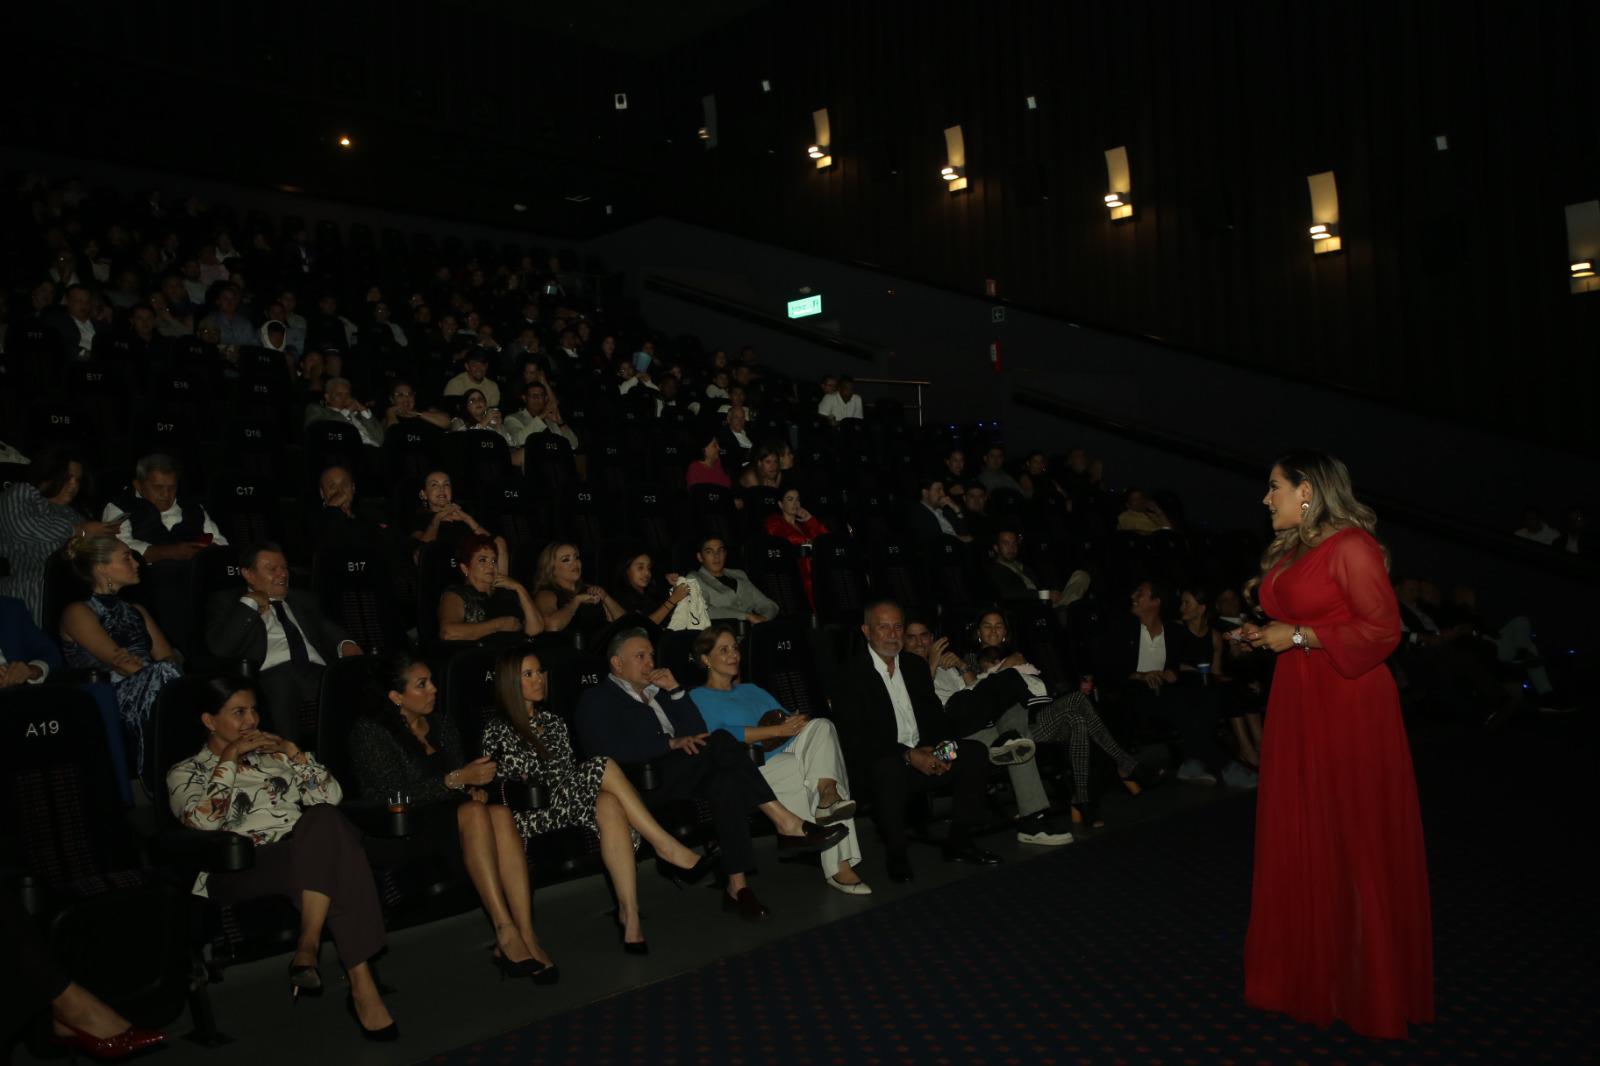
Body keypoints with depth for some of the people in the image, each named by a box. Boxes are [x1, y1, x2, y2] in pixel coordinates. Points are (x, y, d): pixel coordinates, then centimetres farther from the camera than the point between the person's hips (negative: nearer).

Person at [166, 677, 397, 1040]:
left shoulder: (273, 754, 27)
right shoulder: (186, 773, 15)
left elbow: (331, 797, 16)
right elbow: (203, 821, -8)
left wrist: (294, 752, 7)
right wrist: (229, 758, -4)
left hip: (305, 854, 4)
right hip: (241, 869, -4)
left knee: (324, 820, -36)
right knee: (331, 862, -36)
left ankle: (308, 949, -35)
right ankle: (360, 983, -33)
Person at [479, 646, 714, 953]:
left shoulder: (553, 721, 22)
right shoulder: (497, 731, 4)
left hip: (572, 805, 5)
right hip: (533, 815, -5)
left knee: (609, 807, -32)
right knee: (605, 767, -27)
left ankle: (629, 913, -42)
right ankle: (669, 850, -27)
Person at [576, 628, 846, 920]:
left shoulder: (656, 692, 28)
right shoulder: (597, 701, 8)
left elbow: (697, 732, 16)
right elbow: (612, 749, -12)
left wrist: (675, 690, 5)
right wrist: (672, 743, -17)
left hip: (684, 775, 6)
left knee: (728, 782, -30)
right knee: (720, 741, -28)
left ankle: (738, 886, -35)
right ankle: (786, 823, -30)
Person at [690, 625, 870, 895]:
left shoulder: (752, 690, 32)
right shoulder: (699, 698, 9)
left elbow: (788, 717, 22)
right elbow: (721, 736, -10)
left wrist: (797, 722, -5)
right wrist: (778, 730, -16)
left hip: (789, 752, 6)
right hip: (753, 767, -6)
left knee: (821, 726, -23)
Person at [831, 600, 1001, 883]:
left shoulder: (915, 668, 15)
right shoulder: (851, 672, -6)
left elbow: (936, 716, 16)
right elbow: (853, 736, -14)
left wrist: (945, 745, -8)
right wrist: (908, 756, -22)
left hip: (924, 754, 6)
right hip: (877, 761, -6)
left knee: (975, 752, -15)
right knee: (890, 769, -39)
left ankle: (958, 842, -3)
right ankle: (897, 855, -18)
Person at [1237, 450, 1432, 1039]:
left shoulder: (1351, 545, -12)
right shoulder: (1288, 552, 14)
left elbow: (1383, 628, -16)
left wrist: (1298, 636, -17)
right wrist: (1263, 633, 6)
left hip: (1348, 707, -8)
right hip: (1296, 703, 8)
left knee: (1355, 842, 2)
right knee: (1299, 837, 12)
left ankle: (1368, 982, 17)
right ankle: (1309, 968, 24)